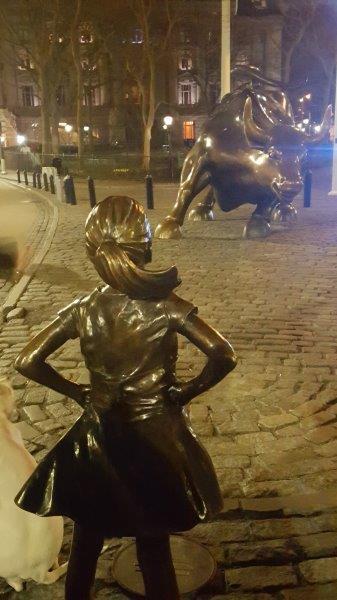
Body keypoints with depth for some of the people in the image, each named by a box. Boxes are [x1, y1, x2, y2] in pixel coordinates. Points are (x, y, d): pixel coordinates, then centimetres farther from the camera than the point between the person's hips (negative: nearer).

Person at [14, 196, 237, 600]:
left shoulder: (82, 310, -11)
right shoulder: (164, 306, -18)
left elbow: (27, 362, -10)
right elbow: (223, 356, -25)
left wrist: (77, 392, -1)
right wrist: (186, 391, -10)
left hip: (99, 435, 2)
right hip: (155, 433, -2)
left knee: (88, 536, 24)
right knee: (154, 540, 18)